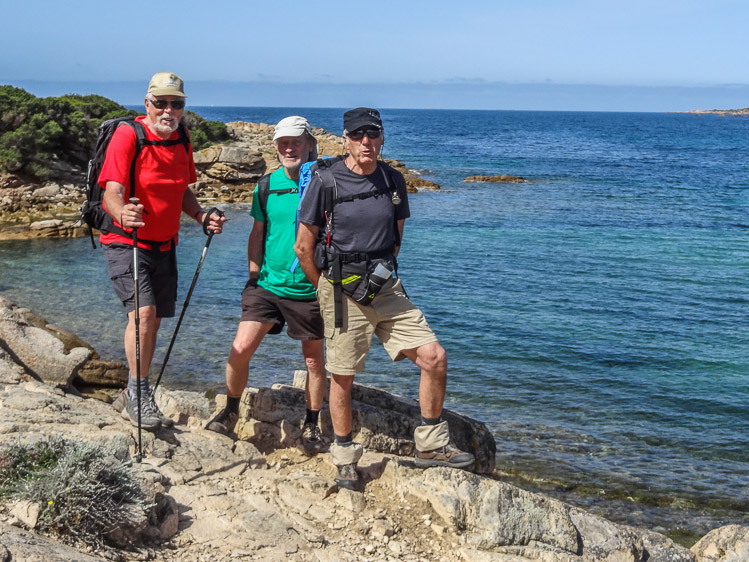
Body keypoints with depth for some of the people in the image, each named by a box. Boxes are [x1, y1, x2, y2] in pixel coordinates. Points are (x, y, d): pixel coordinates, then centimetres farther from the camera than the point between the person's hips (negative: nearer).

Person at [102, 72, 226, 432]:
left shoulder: (182, 140, 6)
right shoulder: (128, 135, -16)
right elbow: (112, 191, -24)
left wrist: (202, 217, 0)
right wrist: (122, 213, -46)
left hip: (164, 246, 7)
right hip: (126, 242, -7)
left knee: (153, 320, 9)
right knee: (143, 311, -22)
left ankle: (134, 398, 23)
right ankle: (137, 392, -7)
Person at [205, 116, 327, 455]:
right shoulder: (266, 186, 4)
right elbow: (257, 234, 13)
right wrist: (253, 274, 8)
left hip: (309, 288, -2)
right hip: (268, 284, 2)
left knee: (314, 359, 9)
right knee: (241, 348, -8)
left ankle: (311, 426, 27)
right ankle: (231, 412, 14)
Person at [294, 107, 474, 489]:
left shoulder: (393, 182, 6)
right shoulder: (326, 181, -8)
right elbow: (303, 246, -2)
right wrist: (328, 289, 5)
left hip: (386, 289, 4)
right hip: (342, 291, -4)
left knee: (434, 357, -4)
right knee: (342, 378, 3)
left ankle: (430, 446, 11)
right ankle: (345, 461, 22)